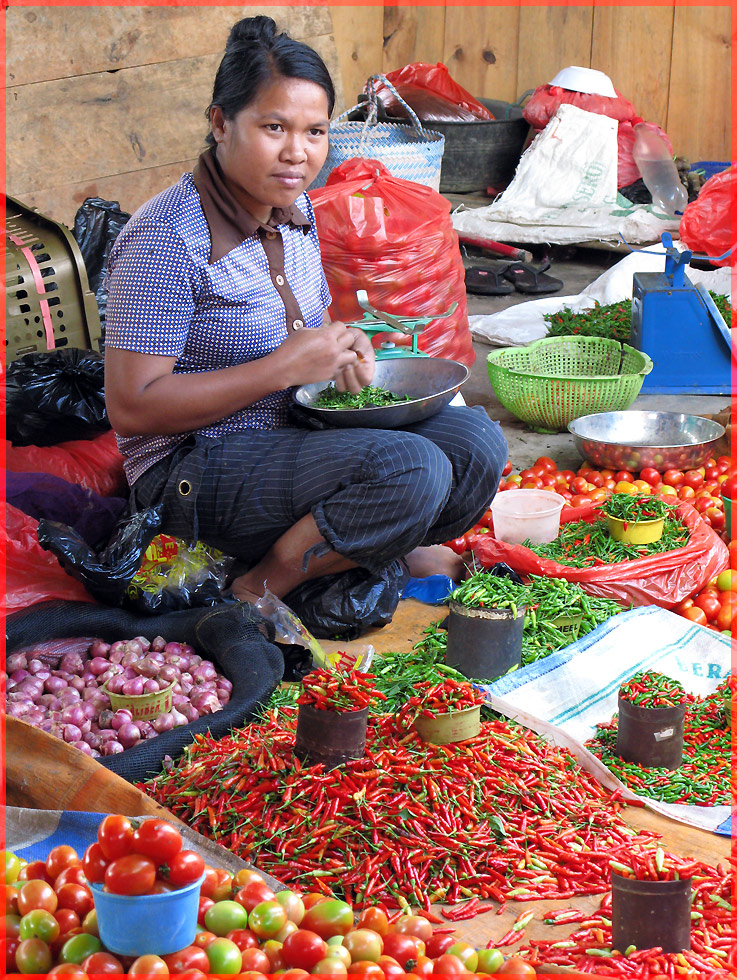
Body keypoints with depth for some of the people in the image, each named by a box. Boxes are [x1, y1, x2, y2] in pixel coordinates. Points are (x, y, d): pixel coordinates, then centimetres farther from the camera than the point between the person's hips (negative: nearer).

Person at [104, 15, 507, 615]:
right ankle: (263, 589, -11)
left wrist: (342, 347, -2)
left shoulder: (296, 212, 8)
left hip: (297, 431, 8)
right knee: (412, 470, -27)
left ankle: (400, 545, 14)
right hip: (194, 470, -8)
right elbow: (131, 407, -22)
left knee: (477, 443, -11)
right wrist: (283, 367, -22)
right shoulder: (168, 239, -18)